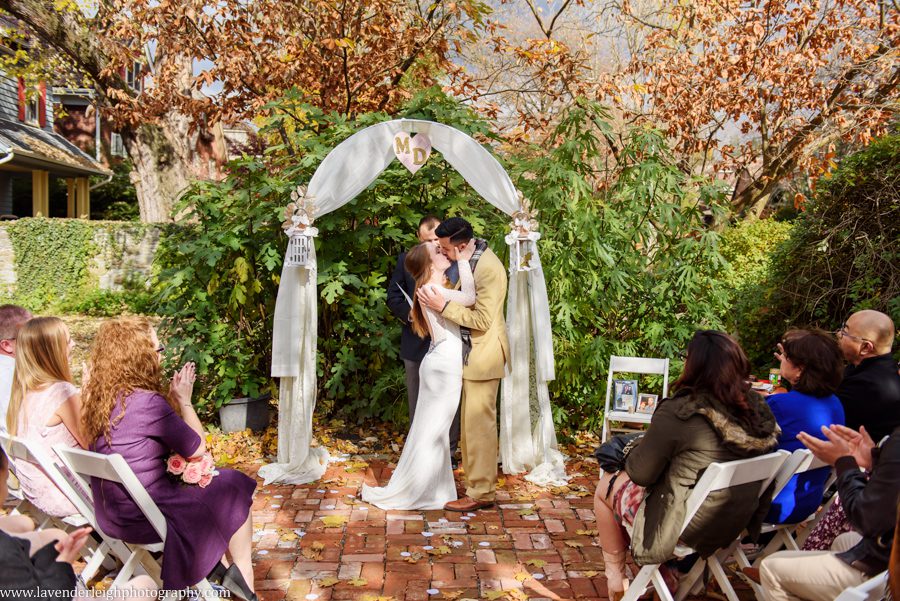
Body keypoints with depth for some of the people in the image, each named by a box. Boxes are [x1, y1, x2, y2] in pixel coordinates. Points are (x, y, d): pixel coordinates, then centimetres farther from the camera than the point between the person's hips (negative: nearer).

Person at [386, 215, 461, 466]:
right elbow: (393, 297, 4)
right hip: (416, 343, 2)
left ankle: (449, 452, 24)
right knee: (416, 402, 13)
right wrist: (410, 315, -14)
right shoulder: (406, 260, 1)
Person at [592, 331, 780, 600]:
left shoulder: (678, 413, -28)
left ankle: (616, 578, 30)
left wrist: (630, 458, 5)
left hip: (686, 532, -6)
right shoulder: (759, 409, -9)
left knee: (606, 487, 18)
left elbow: (639, 473, -18)